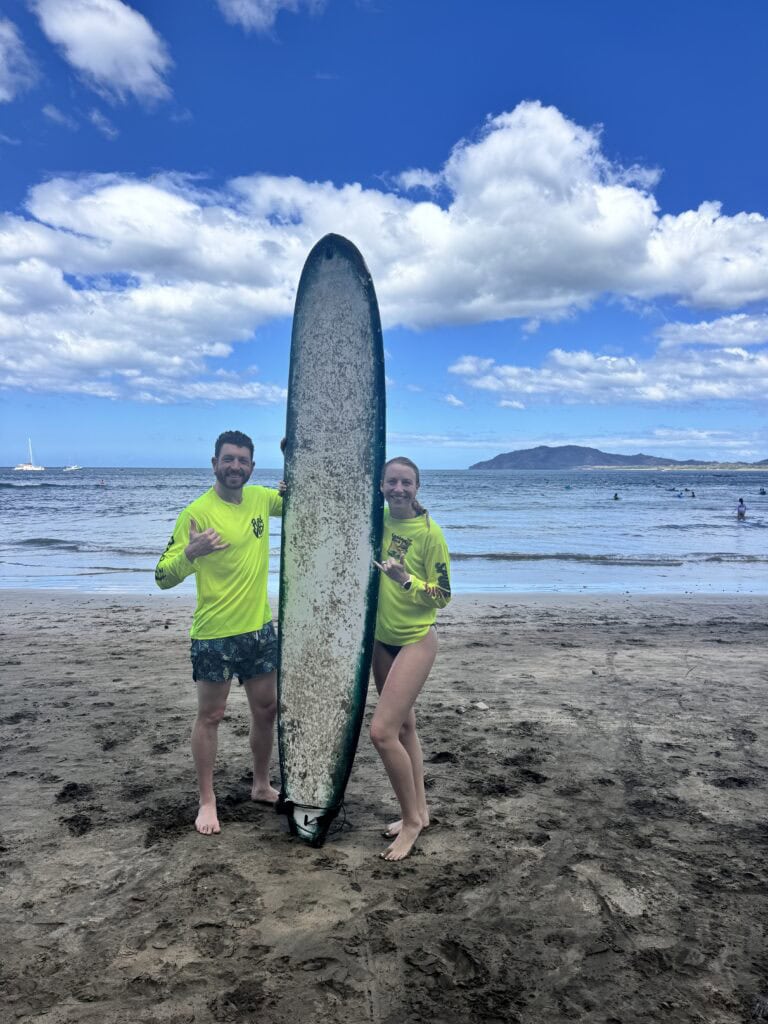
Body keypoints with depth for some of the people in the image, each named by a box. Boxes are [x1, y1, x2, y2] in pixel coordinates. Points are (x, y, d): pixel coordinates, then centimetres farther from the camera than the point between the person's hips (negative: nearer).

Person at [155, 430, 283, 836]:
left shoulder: (261, 498, 1)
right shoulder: (197, 512, -15)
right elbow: (164, 578, -15)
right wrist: (190, 553, -36)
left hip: (260, 628, 6)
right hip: (215, 633, -6)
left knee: (266, 710, 16)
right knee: (210, 716, 8)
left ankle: (261, 785, 35)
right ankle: (207, 801, 24)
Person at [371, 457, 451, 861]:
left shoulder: (430, 532, -16)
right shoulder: (378, 520, -1)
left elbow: (442, 596, -13)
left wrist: (405, 579, -28)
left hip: (416, 642, -6)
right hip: (382, 639, 7)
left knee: (381, 731, -11)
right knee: (403, 725, 17)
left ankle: (411, 819, 10)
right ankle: (419, 810, 34)